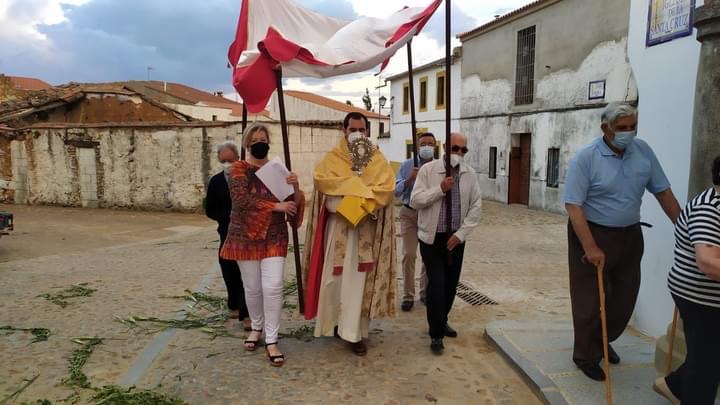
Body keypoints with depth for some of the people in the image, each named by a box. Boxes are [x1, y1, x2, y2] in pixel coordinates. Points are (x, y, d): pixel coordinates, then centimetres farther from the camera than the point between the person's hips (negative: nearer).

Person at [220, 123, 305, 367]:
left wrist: (295, 187, -16)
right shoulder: (239, 169, -1)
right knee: (253, 288, 8)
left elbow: (293, 203, 5)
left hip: (274, 237, 1)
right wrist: (276, 206, -22)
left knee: (273, 286, -8)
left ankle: (272, 340, 2)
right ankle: (257, 327, 33)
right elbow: (242, 198, -18)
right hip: (246, 236, -1)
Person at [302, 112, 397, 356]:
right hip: (338, 226, 0)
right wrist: (360, 187, -16)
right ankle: (335, 321, 21)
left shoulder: (378, 160, 8)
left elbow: (386, 188, -7)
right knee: (335, 276, 4)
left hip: (367, 229, 0)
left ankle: (355, 331, 8)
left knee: (359, 279, 2)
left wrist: (349, 188, -17)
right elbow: (321, 179, -14)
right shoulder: (333, 158, 6)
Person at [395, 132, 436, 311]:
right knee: (409, 254, -5)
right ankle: (408, 295, 8)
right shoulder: (407, 166, -2)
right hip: (410, 213, -1)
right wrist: (409, 179, -21)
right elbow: (396, 191, -7)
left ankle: (425, 293, 27)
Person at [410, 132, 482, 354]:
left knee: (451, 283, 12)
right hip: (432, 236, -4)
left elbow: (476, 207, 2)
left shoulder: (470, 174, 2)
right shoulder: (428, 170, -7)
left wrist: (460, 234, -6)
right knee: (437, 283, -7)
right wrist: (440, 189, -21)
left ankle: (442, 321, 34)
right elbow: (415, 201, -11)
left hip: (456, 237, 4)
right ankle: (436, 334, 2)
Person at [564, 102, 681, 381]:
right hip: (593, 233, -5)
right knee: (590, 301, 6)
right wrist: (590, 247, -27)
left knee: (625, 297, 16)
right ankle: (586, 357, 25)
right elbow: (573, 205, -21)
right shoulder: (585, 158, -16)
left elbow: (663, 192, 6)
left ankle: (603, 341, 41)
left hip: (630, 235, 5)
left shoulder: (643, 151, 0)